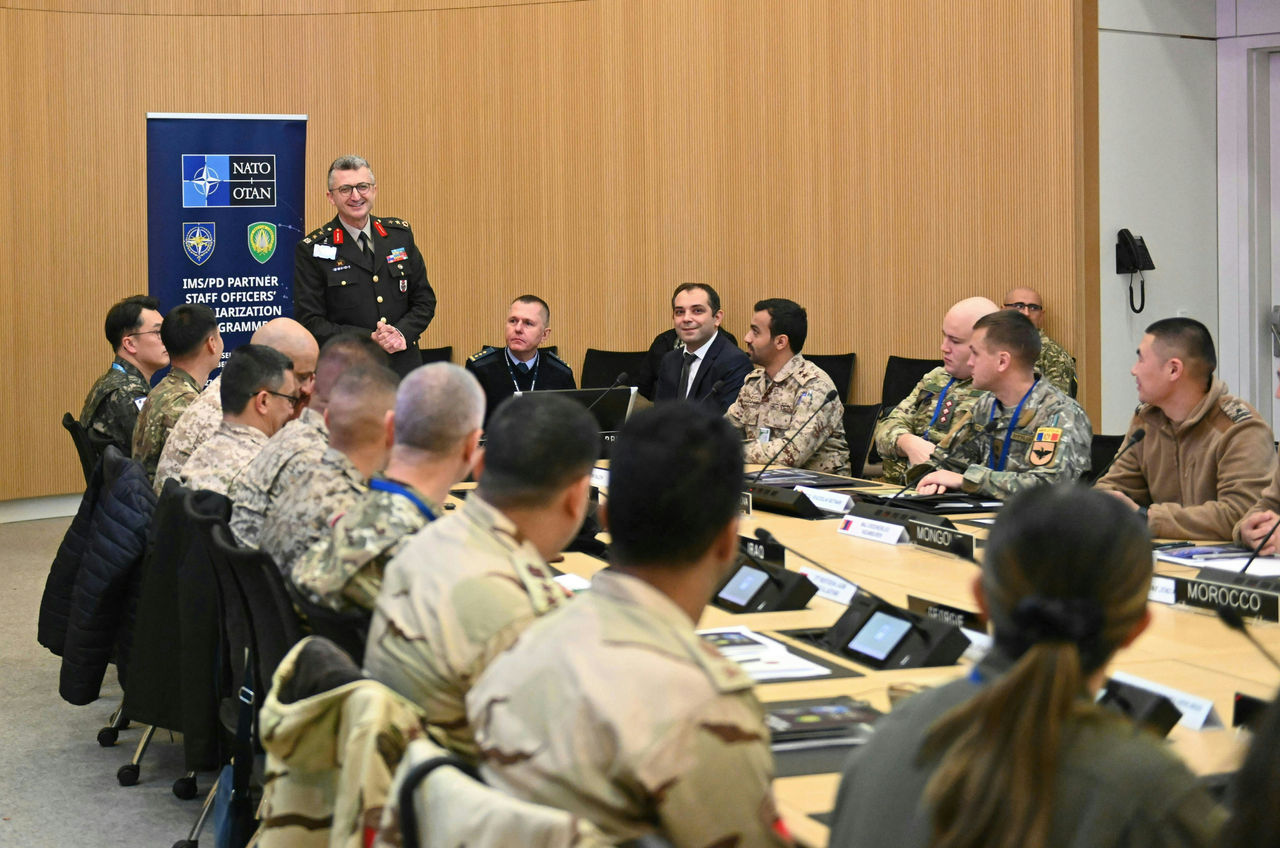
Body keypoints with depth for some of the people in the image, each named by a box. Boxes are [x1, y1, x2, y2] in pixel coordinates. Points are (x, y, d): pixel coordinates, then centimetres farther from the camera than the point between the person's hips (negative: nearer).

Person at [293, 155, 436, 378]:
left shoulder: (400, 234, 9)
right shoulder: (311, 250, -3)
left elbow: (424, 299, 11)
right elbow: (311, 322, -7)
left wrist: (402, 333, -9)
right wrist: (369, 339, -17)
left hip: (404, 367, 3)